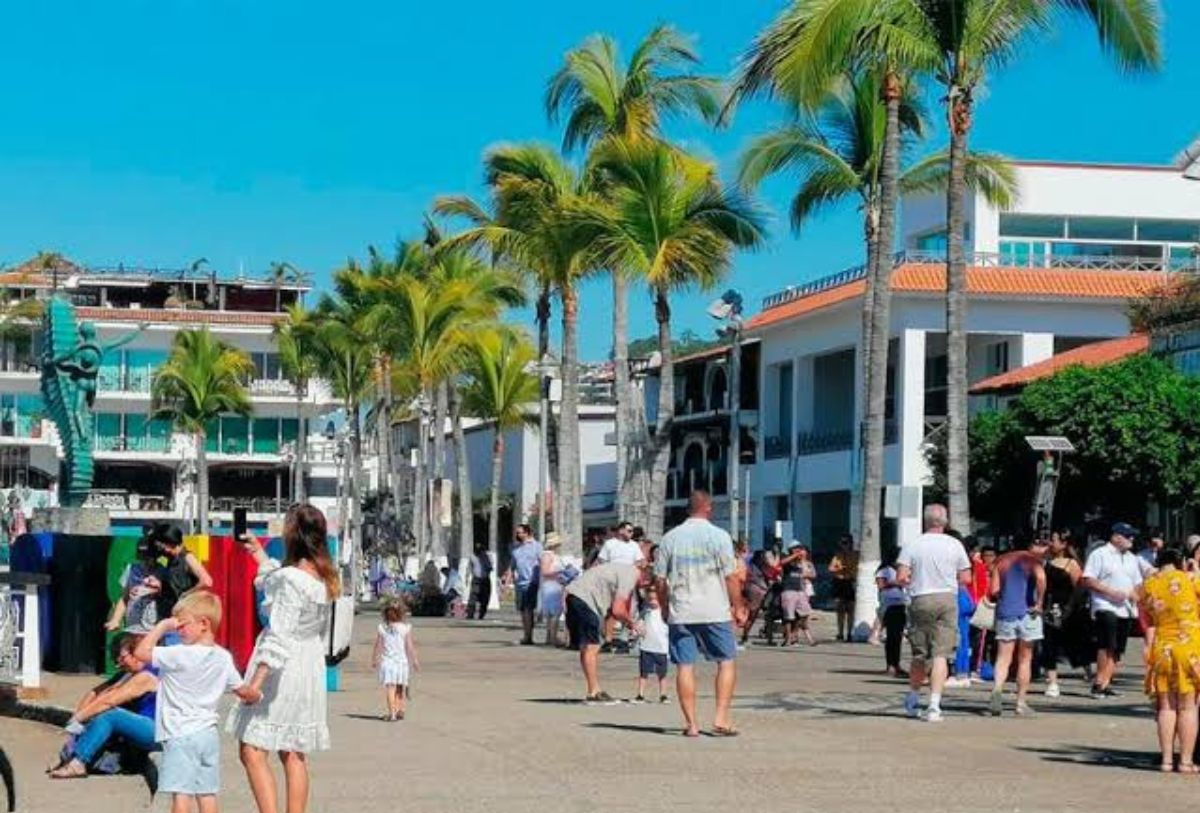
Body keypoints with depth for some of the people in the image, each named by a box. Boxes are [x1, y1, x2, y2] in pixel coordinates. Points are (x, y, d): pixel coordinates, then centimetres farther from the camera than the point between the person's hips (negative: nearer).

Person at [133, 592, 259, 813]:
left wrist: (162, 626, -11)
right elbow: (242, 689, 17)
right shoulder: (223, 658, 5)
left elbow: (141, 652, -18)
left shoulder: (179, 655, -17)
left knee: (180, 794, -7)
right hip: (208, 734, 7)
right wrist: (255, 695, 38)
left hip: (180, 736, -7)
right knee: (207, 793, 9)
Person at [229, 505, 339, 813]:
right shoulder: (324, 577, 6)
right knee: (294, 756, 15)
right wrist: (261, 556, 37)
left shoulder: (291, 578, -19)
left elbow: (280, 636, -24)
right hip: (311, 671, 9)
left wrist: (256, 680, -25)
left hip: (281, 672, -9)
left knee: (251, 751, -6)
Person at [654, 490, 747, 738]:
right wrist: (739, 607, 4)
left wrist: (665, 608, 19)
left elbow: (659, 580, 7)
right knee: (727, 661, 8)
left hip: (680, 613, 3)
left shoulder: (670, 538, 6)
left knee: (685, 666, 5)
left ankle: (690, 724, 4)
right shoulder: (718, 536, -4)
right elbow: (729, 577, -6)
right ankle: (721, 718, -1)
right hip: (715, 612, -3)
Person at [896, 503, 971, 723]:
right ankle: (934, 705, -10)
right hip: (947, 599, 0)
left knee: (919, 654, 13)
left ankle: (912, 700, 25)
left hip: (920, 600, 0)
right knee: (940, 655, -2)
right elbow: (965, 578, 2)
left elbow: (901, 577, -9)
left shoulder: (912, 545, -3)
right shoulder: (954, 545, 1)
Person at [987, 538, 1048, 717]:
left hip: (1005, 613, 3)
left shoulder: (1002, 560, 11)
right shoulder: (1032, 561, -4)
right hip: (1026, 613, -3)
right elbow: (1040, 578, -26)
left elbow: (994, 591, 6)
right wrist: (1039, 603, -16)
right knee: (1025, 660, 9)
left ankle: (997, 689, -26)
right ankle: (1021, 703, 10)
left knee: (1003, 659, 1)